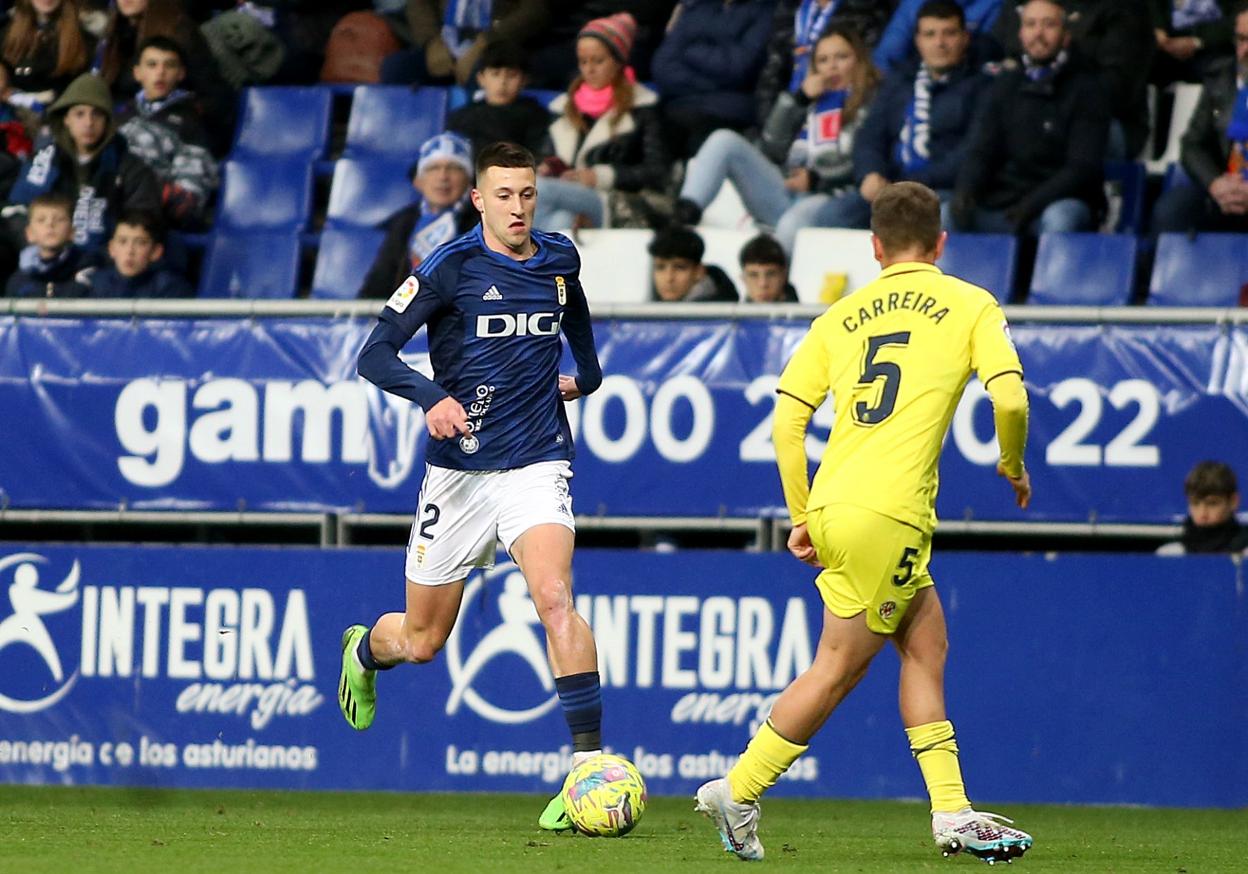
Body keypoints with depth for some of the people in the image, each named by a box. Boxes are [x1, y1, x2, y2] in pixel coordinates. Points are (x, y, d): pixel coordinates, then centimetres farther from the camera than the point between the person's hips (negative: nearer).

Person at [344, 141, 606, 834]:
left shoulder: (560, 259, 5)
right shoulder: (451, 268, -9)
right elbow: (375, 354, -15)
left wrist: (584, 373, 28)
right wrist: (433, 396, -30)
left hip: (537, 464, 1)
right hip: (459, 471, -1)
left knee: (555, 599, -25)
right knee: (421, 641, 10)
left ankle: (590, 759, -28)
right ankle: (363, 651, 47)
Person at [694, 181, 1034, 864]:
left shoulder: (842, 316, 16)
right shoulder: (970, 305, 5)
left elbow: (786, 418, 10)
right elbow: (1009, 396, -8)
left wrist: (801, 518, 16)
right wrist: (1013, 465, 11)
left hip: (832, 503, 6)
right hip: (887, 515, -6)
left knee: (926, 645, 16)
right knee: (838, 670, 4)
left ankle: (952, 814, 12)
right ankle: (738, 793, 7)